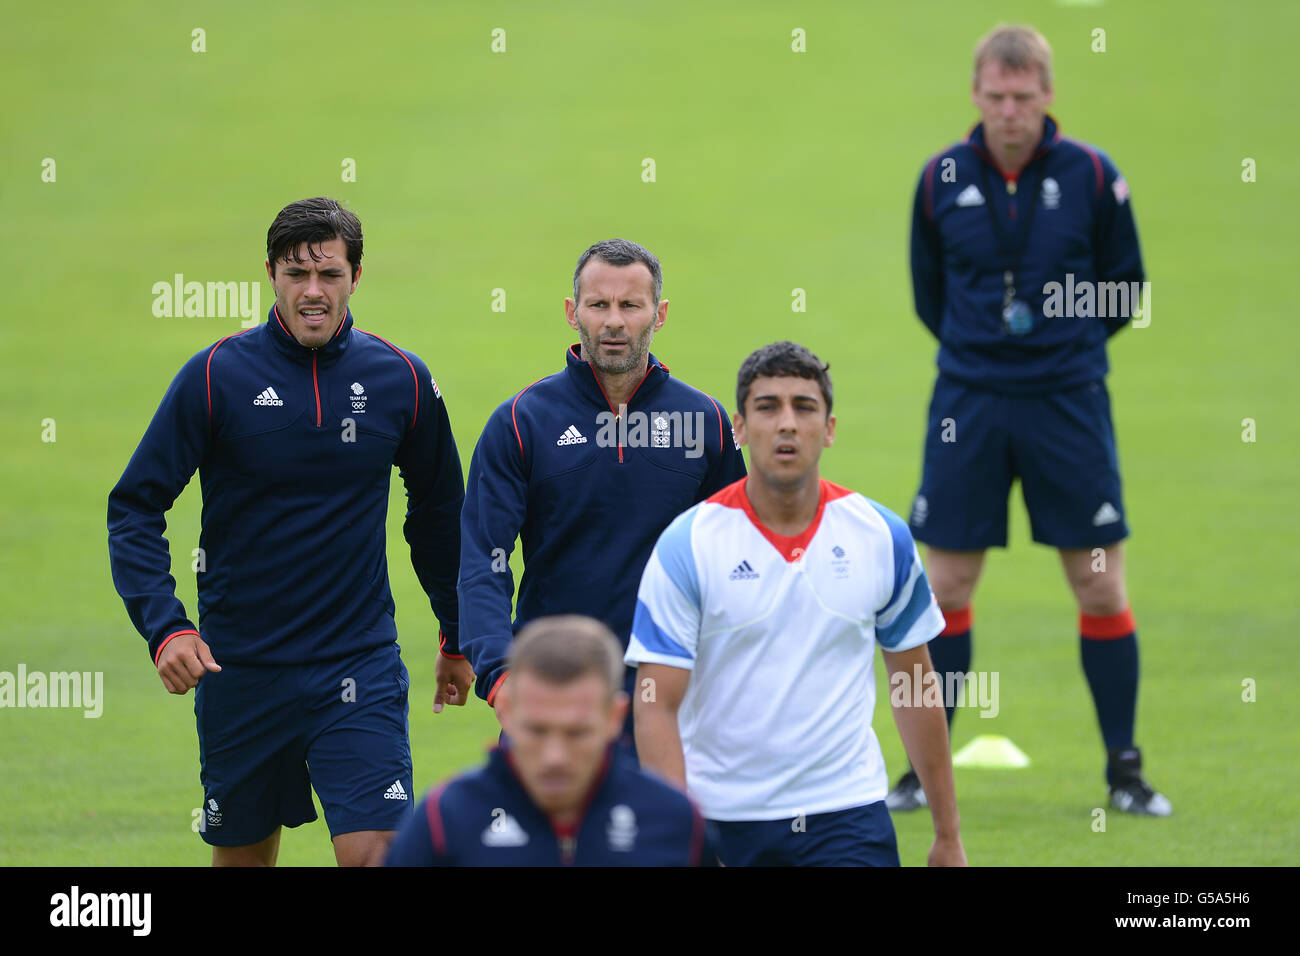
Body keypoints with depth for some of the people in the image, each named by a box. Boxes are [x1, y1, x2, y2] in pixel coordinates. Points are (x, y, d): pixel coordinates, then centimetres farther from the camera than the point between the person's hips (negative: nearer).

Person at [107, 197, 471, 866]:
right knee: (242, 857, 12)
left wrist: (457, 635, 21)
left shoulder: (402, 380, 0)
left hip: (361, 666, 0)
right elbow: (135, 508, -5)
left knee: (375, 853, -15)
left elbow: (438, 510, 16)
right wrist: (164, 628, -18)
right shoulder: (217, 376, -7)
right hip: (239, 671, 0)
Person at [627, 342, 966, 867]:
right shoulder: (686, 546, -7)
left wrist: (947, 834, 13)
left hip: (848, 814, 1)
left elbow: (912, 686, 12)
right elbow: (656, 706, -9)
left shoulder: (882, 537, 2)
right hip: (721, 818, -1)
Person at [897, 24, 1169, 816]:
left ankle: (1126, 770, 11)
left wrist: (1065, 340, 2)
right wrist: (982, 342, 7)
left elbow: (1126, 290, 7)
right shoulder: (942, 180, 1)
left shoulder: (1091, 176, -3)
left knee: (1101, 583, -1)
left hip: (1067, 397, -1)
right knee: (945, 585, 2)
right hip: (969, 398, 1)